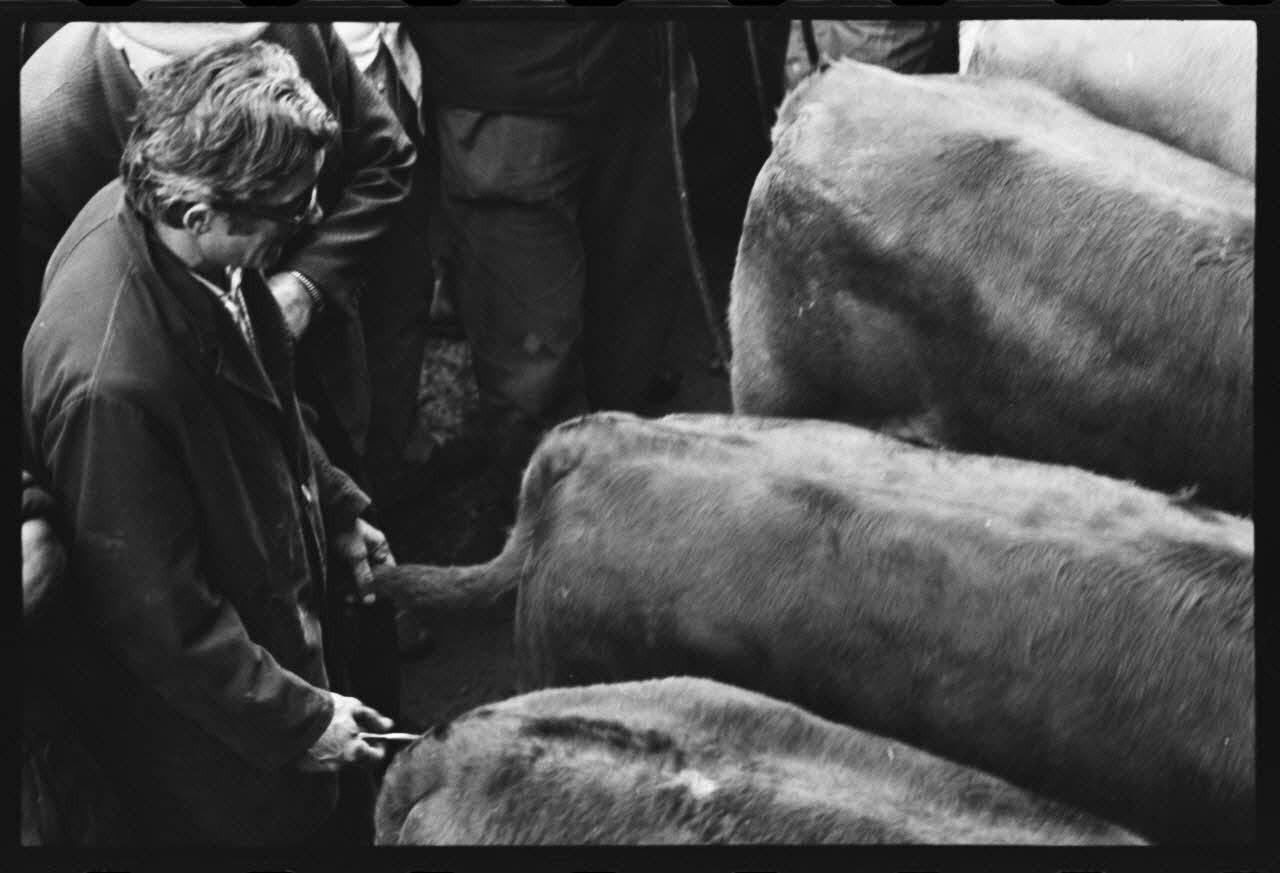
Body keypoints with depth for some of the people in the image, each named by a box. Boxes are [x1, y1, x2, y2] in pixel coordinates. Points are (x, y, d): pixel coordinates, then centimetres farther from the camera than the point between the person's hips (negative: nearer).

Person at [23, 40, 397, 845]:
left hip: (273, 610, 8)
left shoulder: (150, 209, -15)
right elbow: (158, 616, -28)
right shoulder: (111, 383, -41)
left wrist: (335, 504, 13)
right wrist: (297, 718, -19)